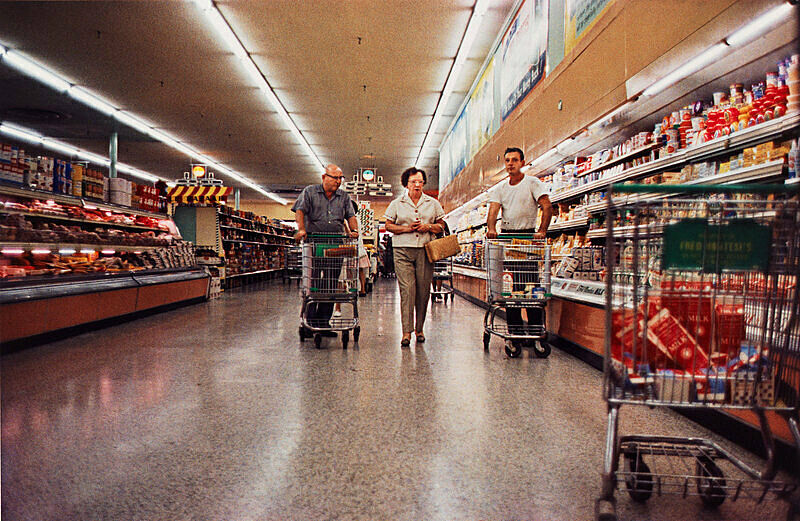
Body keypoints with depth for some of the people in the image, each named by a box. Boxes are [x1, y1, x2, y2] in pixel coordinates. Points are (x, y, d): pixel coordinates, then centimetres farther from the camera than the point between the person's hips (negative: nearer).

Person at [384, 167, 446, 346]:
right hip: (403, 250, -2)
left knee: (423, 290, 2)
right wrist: (407, 228, -7)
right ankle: (406, 331, -10)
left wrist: (428, 227, -5)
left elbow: (441, 226, 15)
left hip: (425, 250, 2)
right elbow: (388, 226, 7)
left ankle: (419, 329, 15)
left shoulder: (433, 203, 13)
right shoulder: (397, 204, 9)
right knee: (406, 289, -10)